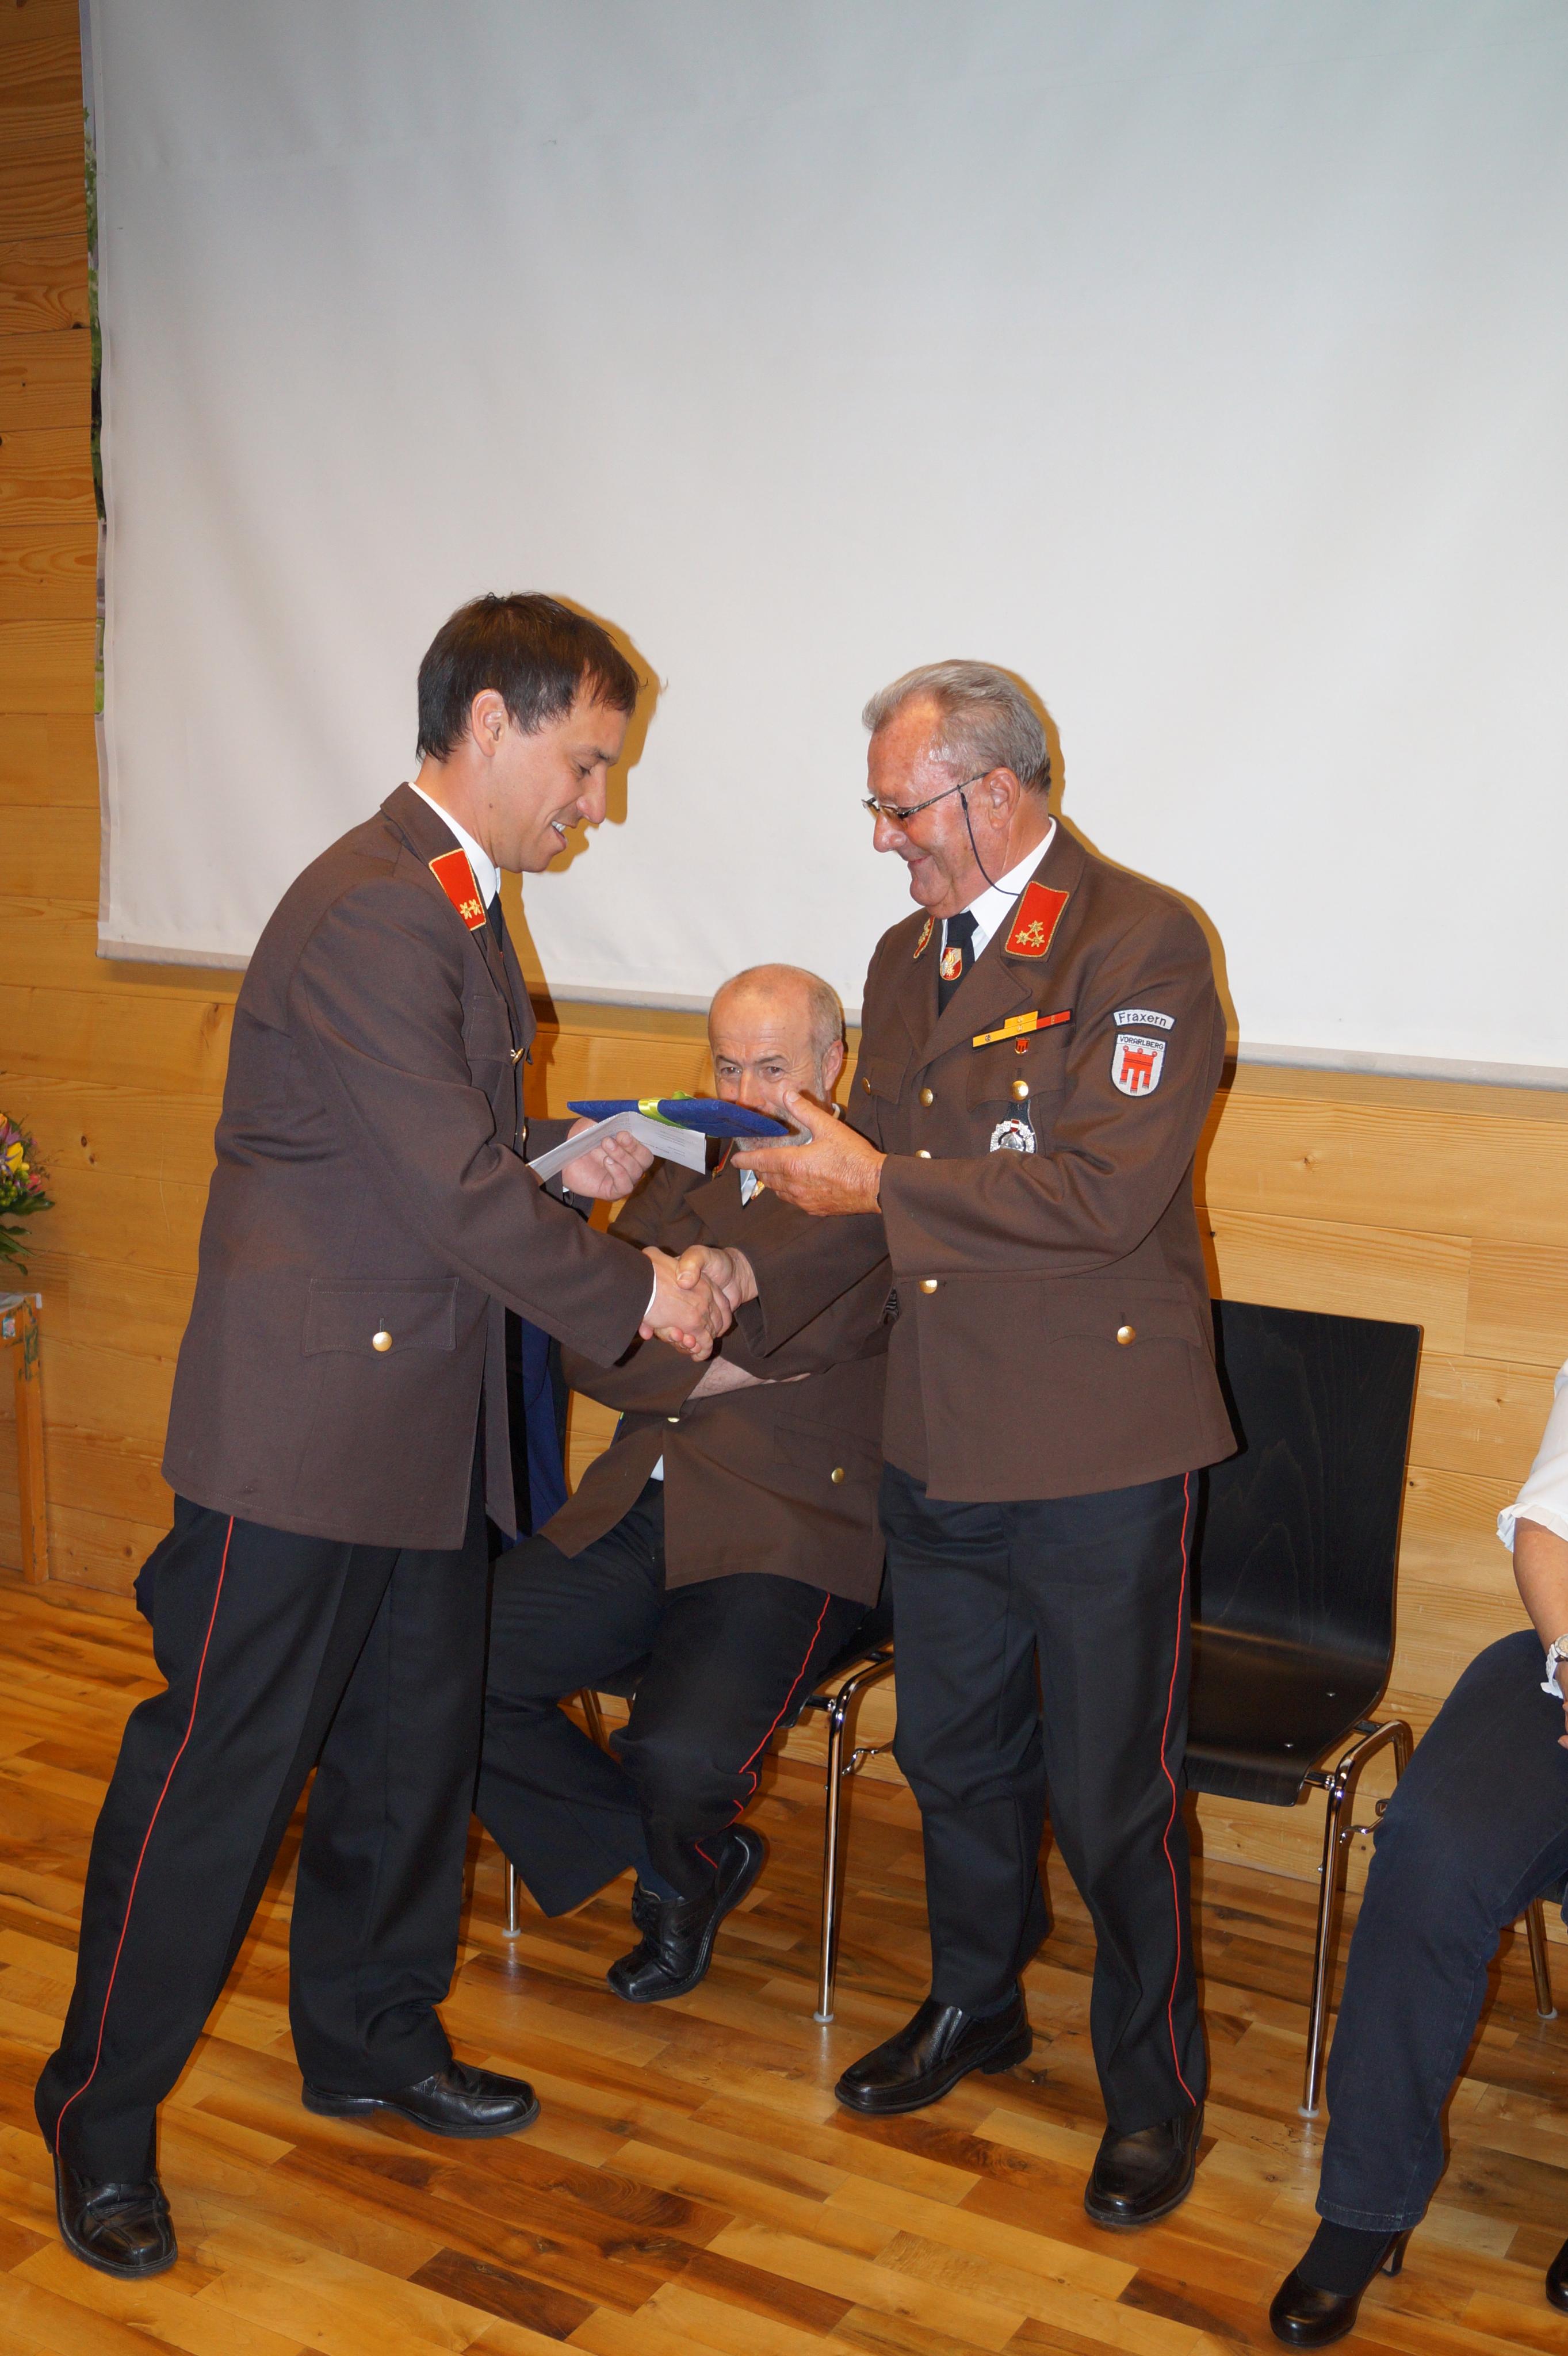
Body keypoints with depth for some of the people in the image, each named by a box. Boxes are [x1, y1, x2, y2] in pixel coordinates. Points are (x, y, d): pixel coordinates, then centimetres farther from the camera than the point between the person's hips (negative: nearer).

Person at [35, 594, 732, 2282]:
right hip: (307, 1421, -10)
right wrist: (636, 1292, -11)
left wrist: (561, 1163, 6)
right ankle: (103, 2115, 19)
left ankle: (370, 2038, 37)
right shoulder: (366, 916, -21)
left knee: (413, 1745, 18)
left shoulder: (455, 906, 12)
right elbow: (454, 1198, -23)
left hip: (422, 1416, 10)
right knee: (219, 1765, 2)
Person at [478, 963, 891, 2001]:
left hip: (787, 1537, -6)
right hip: (634, 1524, 6)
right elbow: (593, 1351, 7)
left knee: (680, 1756, -29)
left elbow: (805, 1333, -17)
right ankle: (675, 1866, 9)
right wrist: (739, 1365, -7)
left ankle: (685, 1859, 14)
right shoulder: (683, 1182, 18)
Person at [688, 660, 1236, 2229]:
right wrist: (759, 1279, 3)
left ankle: (1151, 2088, 27)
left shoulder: (1141, 943, -13)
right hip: (939, 1443, 7)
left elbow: (1106, 1191, -23)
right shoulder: (908, 956, 11)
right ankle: (975, 2007, 44)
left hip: (1095, 1451, -7)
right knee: (953, 1752, 21)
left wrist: (882, 1181, -17)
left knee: (1110, 1792, 5)